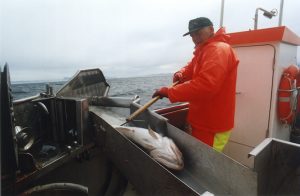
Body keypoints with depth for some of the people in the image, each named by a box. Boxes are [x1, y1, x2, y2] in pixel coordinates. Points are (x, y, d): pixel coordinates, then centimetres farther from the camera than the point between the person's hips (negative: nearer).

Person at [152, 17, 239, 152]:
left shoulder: (218, 49, -19)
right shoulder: (204, 50, 17)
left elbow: (205, 85, -32)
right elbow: (191, 69, 20)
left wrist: (170, 92, -28)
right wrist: (181, 74, -4)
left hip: (212, 127, -10)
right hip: (203, 121, 10)